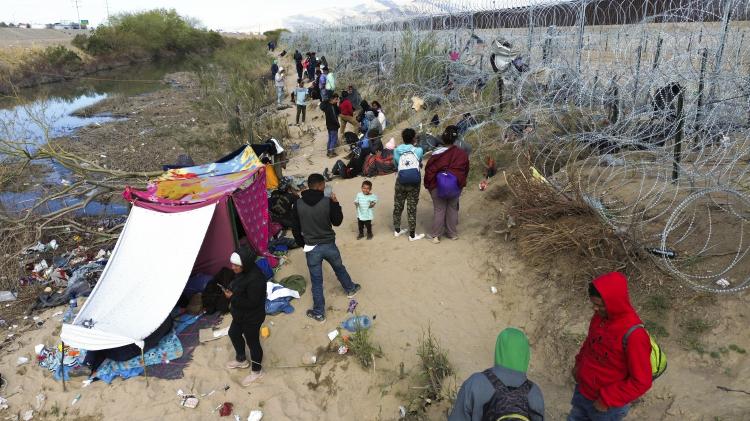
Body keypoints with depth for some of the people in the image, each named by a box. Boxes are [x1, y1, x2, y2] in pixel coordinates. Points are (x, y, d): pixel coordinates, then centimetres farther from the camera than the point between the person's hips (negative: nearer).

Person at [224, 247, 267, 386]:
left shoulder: (255, 279, -35)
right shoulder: (242, 272, -7)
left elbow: (252, 303, -30)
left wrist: (233, 298, -27)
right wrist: (231, 296, -1)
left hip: (252, 317, -9)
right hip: (240, 314, 10)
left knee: (252, 343, 11)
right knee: (234, 333, 28)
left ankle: (257, 371, 36)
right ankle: (241, 360, 54)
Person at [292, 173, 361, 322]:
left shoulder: (298, 204, -10)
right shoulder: (327, 202, -15)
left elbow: (295, 229, -2)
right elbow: (337, 222, -2)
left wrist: (302, 243, 13)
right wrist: (335, 203, 5)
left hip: (311, 248, 0)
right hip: (329, 245, 0)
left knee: (316, 281, 10)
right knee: (339, 268, 28)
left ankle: (319, 313, 21)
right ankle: (350, 289, 53)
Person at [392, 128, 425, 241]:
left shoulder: (397, 151, -2)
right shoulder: (418, 150, -8)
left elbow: (396, 165, 4)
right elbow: (420, 164, 6)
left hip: (400, 182, 3)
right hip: (414, 183, -2)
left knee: (398, 206, 17)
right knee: (411, 209, 5)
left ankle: (397, 230, 31)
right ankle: (412, 235, 15)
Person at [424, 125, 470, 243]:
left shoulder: (437, 154, -16)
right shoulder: (462, 154, -7)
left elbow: (429, 170, -8)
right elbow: (465, 170, 5)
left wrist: (428, 185, 5)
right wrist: (461, 183, 20)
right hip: (456, 187, 2)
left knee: (439, 210, 8)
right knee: (452, 209, 16)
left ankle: (436, 235, 13)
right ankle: (452, 233, 27)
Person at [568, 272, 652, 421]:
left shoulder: (634, 335, -31)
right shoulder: (601, 315, -10)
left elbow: (641, 382, -25)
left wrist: (607, 400, -21)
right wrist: (579, 363, 4)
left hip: (608, 405, -6)